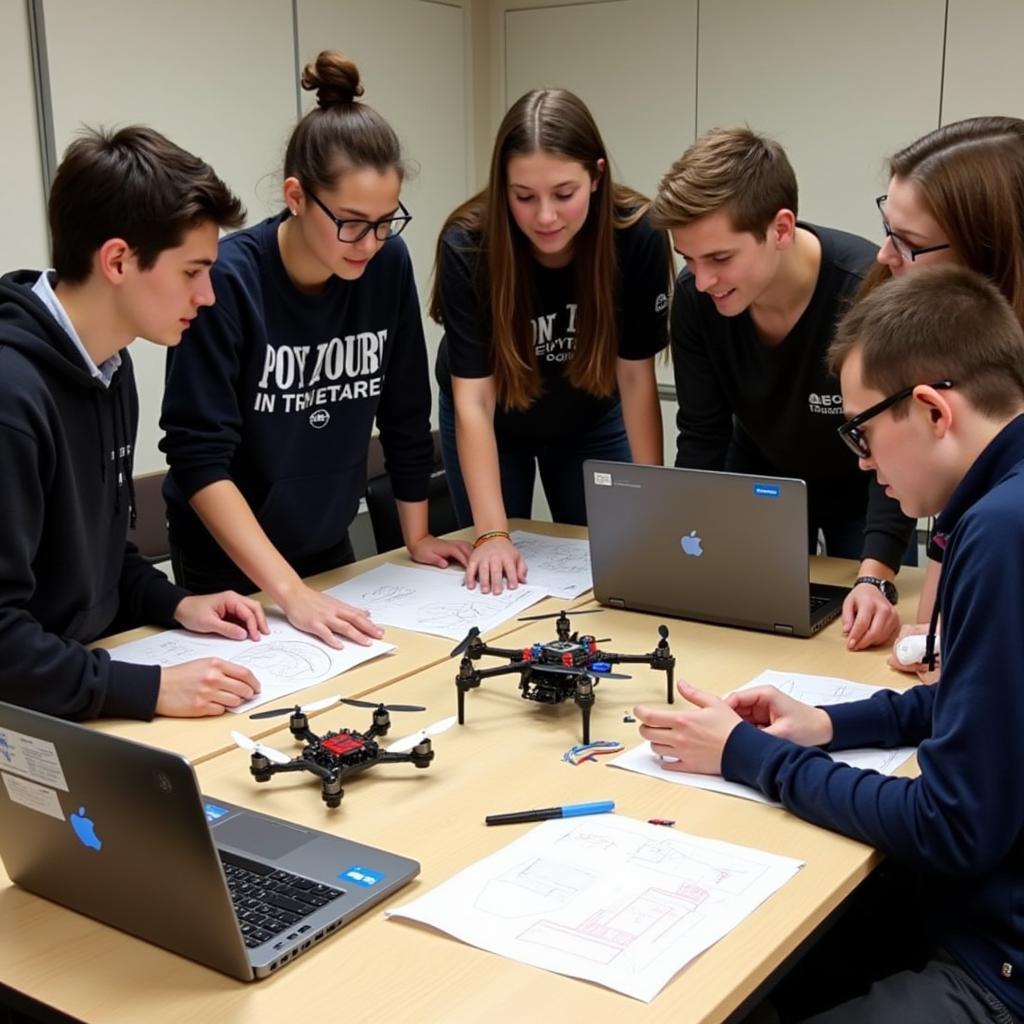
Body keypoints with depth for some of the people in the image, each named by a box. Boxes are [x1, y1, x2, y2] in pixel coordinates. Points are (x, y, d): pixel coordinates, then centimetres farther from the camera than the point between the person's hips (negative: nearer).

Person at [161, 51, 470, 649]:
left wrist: (418, 537, 5)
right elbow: (200, 459, -26)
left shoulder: (388, 265, -11)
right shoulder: (228, 279, -24)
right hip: (228, 563, -4)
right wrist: (290, 591, -32)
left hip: (330, 547, 5)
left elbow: (405, 415, 0)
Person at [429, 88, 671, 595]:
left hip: (590, 420, 1)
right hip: (492, 425, -1)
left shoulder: (638, 236, -28)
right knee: (496, 584, 10)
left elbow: (637, 377, -20)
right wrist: (492, 534, -36)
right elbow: (472, 400, -30)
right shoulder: (466, 247, -31)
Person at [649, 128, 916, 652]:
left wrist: (875, 578, -43)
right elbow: (702, 437, -14)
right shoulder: (695, 298, -24)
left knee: (865, 632, 4)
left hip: (861, 490, -3)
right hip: (759, 478, 3)